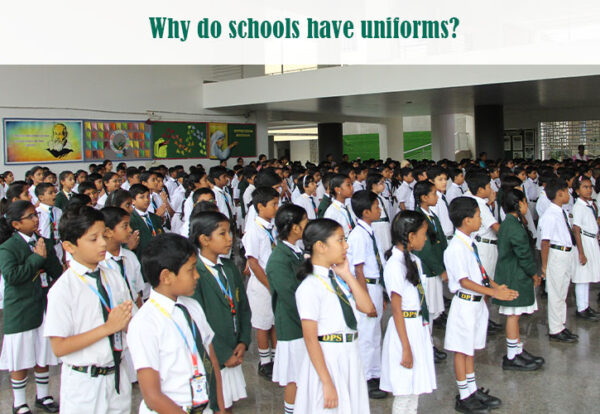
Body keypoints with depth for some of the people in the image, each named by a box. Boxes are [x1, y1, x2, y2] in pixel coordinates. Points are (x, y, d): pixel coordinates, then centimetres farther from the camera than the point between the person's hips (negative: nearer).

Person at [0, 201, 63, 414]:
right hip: (20, 312, -5)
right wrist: (37, 257, -19)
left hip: (45, 307, 5)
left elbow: (57, 272, 6)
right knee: (20, 361, 6)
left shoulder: (43, 243, 8)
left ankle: (42, 396, 32)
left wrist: (46, 254, -9)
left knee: (43, 357, 15)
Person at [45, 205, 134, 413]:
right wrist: (107, 327, -21)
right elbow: (59, 347, -17)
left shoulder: (114, 278, 2)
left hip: (117, 375, 5)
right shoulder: (63, 290, -14)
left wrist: (126, 321, -15)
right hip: (83, 384, -5)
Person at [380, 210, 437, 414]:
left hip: (419, 327, 9)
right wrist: (406, 348, -17)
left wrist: (425, 328, 14)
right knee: (404, 393, 2)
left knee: (414, 388, 17)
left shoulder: (414, 260, 9)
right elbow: (396, 310, -18)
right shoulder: (395, 265, -18)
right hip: (405, 329, -9)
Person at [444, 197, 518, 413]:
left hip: (477, 301, 9)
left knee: (470, 347, 19)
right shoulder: (456, 247, -22)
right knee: (462, 349, 4)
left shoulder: (469, 243, 7)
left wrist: (496, 286, 2)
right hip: (465, 303, -9)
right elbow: (464, 281, -24)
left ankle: (472, 390, 32)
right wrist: (494, 293, -25)